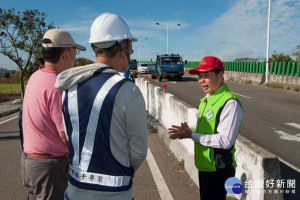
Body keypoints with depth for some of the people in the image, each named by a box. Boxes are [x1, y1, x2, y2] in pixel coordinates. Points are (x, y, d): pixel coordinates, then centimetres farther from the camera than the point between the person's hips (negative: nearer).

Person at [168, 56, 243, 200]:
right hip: (204, 166, 9)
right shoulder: (206, 100, 7)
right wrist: (187, 131, -3)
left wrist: (192, 135, -23)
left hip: (218, 170, -9)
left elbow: (225, 141, -27)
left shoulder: (230, 103, -22)